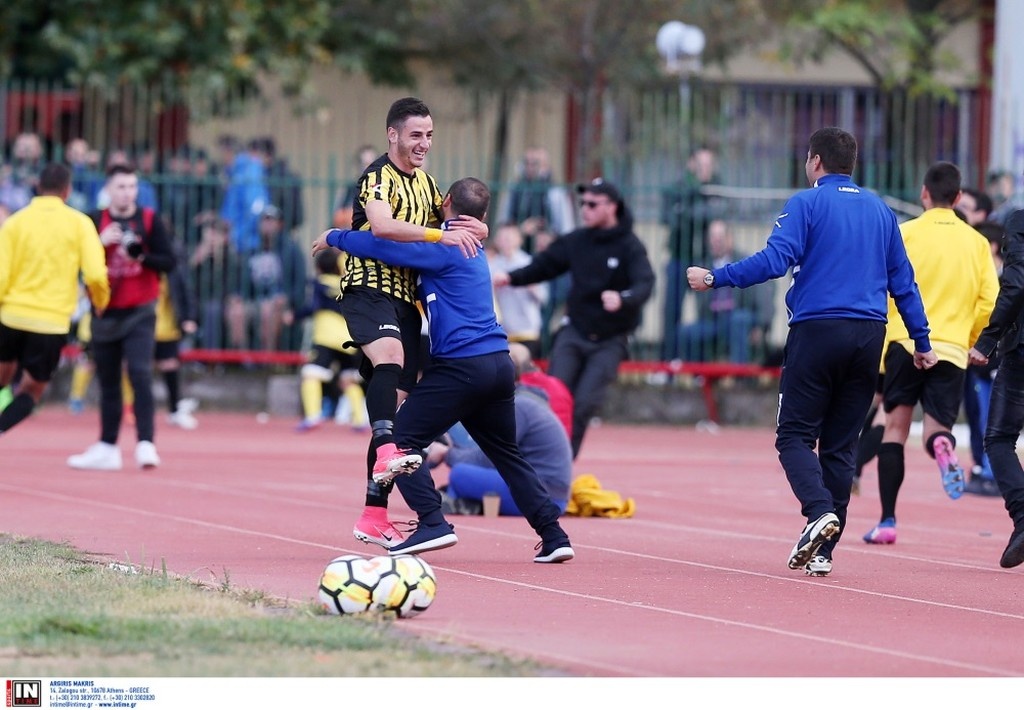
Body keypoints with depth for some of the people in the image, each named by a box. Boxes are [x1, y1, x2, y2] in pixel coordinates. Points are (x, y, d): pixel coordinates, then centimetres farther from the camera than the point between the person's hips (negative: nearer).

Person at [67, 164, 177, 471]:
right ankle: (107, 448, 19)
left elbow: (168, 261, -6)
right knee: (108, 382, 11)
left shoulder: (150, 220, -2)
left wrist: (141, 256, -23)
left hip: (140, 312, -3)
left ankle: (145, 444, -20)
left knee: (140, 374, -16)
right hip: (105, 312, 3)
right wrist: (100, 242, -20)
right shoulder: (95, 222, 2)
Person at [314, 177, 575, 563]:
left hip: (461, 366, -9)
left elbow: (383, 246, -10)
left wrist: (334, 237, 6)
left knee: (402, 439, -4)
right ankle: (553, 537, 12)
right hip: (499, 365, 9)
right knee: (508, 455, 18)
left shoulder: (443, 247, -7)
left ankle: (433, 523, -18)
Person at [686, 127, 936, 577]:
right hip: (868, 337, 5)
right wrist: (922, 341, 20)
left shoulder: (806, 205, -2)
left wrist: (715, 279, -7)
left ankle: (820, 511, -24)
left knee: (795, 435, 1)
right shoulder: (880, 210, 14)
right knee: (840, 443, 8)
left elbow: (774, 261, -14)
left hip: (817, 332, -5)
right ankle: (823, 552, 5)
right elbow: (902, 280, 15)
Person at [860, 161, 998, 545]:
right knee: (937, 427, 9)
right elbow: (989, 303, 5)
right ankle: (942, 444, -31)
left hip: (906, 342, -2)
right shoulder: (976, 242, 8)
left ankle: (887, 520, 3)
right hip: (952, 349, 2)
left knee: (895, 426, 8)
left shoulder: (905, 233, 0)